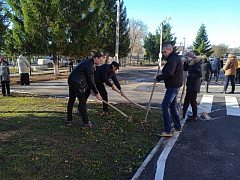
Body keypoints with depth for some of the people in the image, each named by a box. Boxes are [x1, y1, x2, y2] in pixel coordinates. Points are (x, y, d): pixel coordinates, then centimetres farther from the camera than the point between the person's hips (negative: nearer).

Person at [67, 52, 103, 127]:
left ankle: (69, 120, 25)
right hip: (76, 83, -10)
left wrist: (92, 89, 18)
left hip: (71, 80, 11)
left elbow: (90, 78, 18)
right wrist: (97, 93, -8)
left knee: (71, 100, 14)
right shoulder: (90, 66, -18)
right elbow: (91, 81, -16)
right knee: (82, 101, -3)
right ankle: (86, 122, 5)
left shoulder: (88, 61, 14)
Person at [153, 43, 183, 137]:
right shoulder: (177, 57, 19)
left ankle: (168, 131, -6)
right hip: (175, 85, 11)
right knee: (173, 106, 17)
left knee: (165, 106, -9)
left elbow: (169, 73, -27)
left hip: (172, 86, -11)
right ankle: (178, 127, 26)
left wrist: (158, 78, -17)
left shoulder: (172, 59, -15)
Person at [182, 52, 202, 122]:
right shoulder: (190, 64, 12)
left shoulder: (196, 64, -15)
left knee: (193, 101, 0)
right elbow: (184, 68, 19)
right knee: (186, 100, 15)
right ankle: (183, 114, 27)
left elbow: (199, 75, -19)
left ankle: (195, 117, 12)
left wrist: (189, 75, -23)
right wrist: (186, 62, 5)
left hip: (194, 85, -10)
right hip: (190, 85, 10)